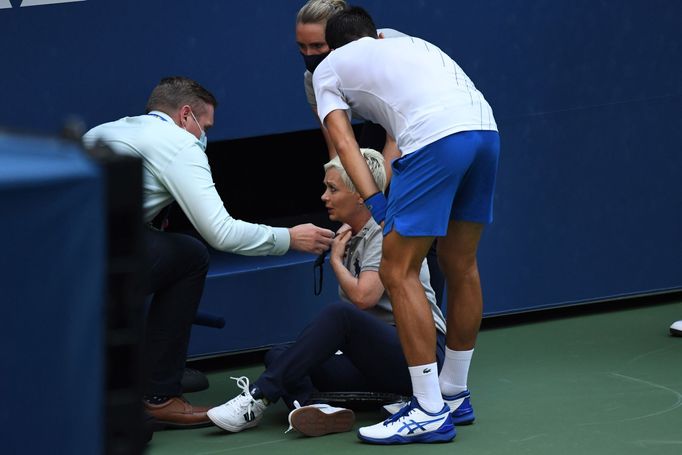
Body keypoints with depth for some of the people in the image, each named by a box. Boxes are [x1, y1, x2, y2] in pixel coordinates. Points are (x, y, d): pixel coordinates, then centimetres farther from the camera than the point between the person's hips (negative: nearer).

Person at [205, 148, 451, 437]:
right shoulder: (350, 235, 17)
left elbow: (363, 297, -21)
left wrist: (336, 260, -5)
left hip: (419, 352, -9)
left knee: (339, 314, -33)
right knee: (278, 357, -7)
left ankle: (259, 398, -33)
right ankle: (309, 408, -40)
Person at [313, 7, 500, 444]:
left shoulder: (328, 68, 21)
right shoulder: (410, 44, 36)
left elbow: (344, 143, 9)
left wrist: (378, 208, 3)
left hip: (436, 137, -7)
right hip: (485, 126, 7)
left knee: (398, 272, -1)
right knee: (461, 266, 18)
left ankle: (430, 413, -5)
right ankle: (453, 395, 29)